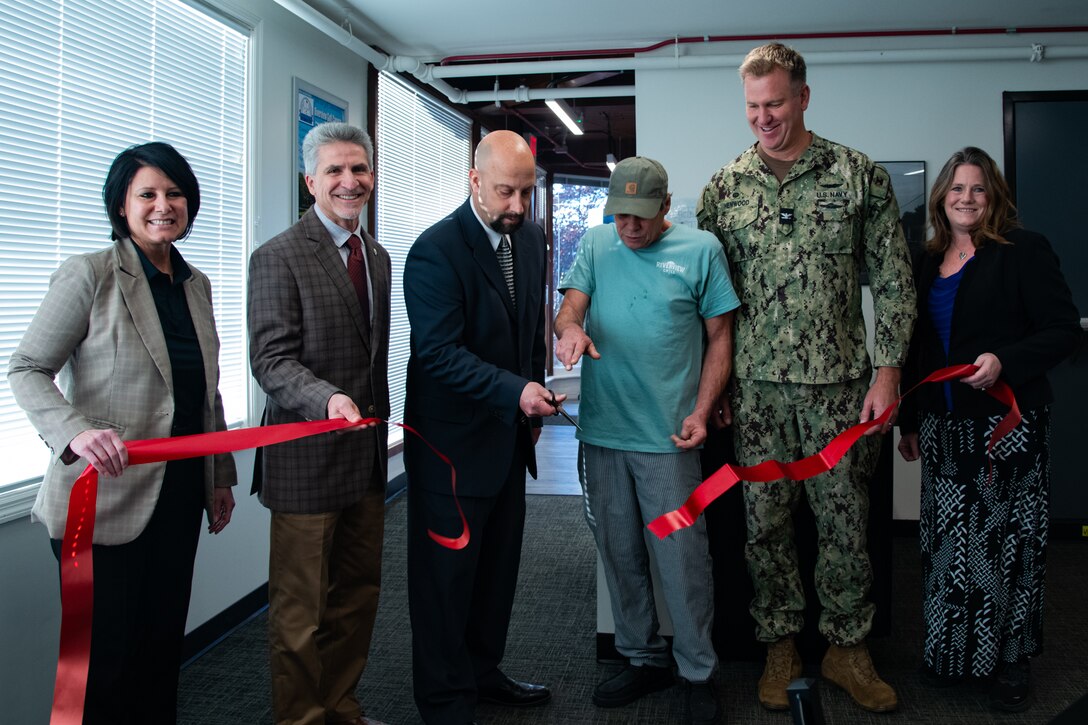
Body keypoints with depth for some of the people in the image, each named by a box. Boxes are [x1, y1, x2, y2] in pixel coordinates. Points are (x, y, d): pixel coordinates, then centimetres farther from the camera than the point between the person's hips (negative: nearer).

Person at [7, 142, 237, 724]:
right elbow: (26, 370, -8)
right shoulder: (89, 274, -7)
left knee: (162, 646, 14)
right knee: (106, 657, 2)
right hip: (107, 497, -5)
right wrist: (77, 432, -26)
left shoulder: (195, 284, 11)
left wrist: (220, 478, 18)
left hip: (179, 495, 6)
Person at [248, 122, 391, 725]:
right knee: (300, 608, 4)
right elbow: (271, 359, -17)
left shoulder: (377, 256, 13)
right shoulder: (278, 257, -10)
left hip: (366, 454, 7)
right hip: (308, 458, -7)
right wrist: (328, 399, -33)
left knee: (358, 592, 17)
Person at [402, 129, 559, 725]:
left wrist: (532, 397, 13)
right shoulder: (435, 251, -17)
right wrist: (514, 392, -30)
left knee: (498, 565, 18)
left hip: (509, 435, 8)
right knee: (447, 575, 4)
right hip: (454, 442, -7)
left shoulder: (529, 238, 7)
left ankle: (483, 672, 36)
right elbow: (440, 353, -23)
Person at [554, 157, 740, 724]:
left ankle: (697, 673, 18)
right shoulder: (597, 243, 8)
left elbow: (719, 336, 2)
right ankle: (643, 659, 30)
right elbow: (570, 306, 1)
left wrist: (701, 412, -7)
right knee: (619, 552, 13)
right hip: (601, 428, 4)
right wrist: (570, 327, -25)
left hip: (667, 434, -3)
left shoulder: (701, 249, 0)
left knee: (682, 556, 0)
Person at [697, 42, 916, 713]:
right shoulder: (724, 187, 4)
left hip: (839, 383, -1)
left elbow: (894, 282, 1)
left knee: (845, 521, 7)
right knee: (765, 522, 8)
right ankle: (781, 647, 25)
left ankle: (848, 650, 25)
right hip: (756, 387, 1)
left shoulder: (860, 176, 0)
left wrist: (887, 372, -5)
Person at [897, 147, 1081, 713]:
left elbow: (1064, 330, -8)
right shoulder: (929, 262, 13)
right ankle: (950, 651, 24)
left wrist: (1005, 361, -24)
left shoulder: (1023, 250, -4)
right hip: (944, 426, 5)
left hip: (1008, 425, -5)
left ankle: (1010, 657, 18)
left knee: (1006, 539, 2)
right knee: (946, 538, 8)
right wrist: (910, 421, 16)